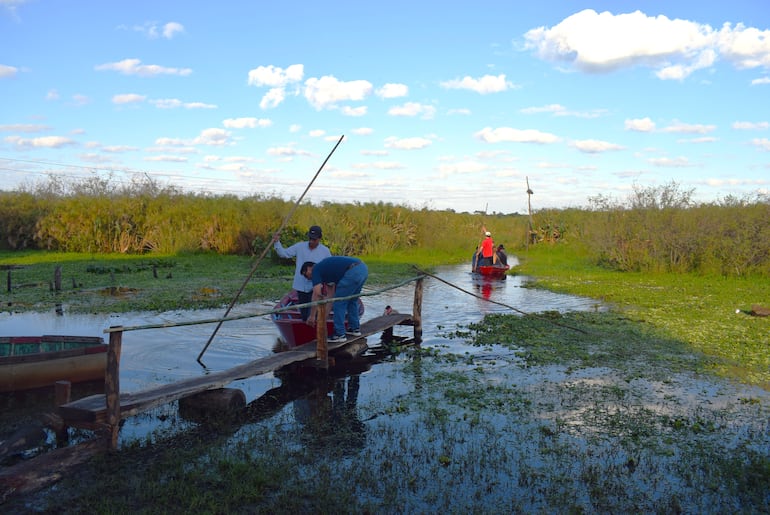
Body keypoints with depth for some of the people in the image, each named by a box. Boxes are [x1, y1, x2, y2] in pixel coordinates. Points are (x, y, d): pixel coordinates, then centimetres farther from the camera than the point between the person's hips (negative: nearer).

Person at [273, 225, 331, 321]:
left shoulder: (325, 251, -2)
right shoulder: (300, 246, 2)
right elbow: (284, 253, 3)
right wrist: (276, 242, -11)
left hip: (315, 288, -3)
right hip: (301, 287, 3)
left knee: (311, 316, -12)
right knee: (304, 315, 12)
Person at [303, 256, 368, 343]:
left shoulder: (316, 269, 9)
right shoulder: (326, 268, 33)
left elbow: (316, 295, 2)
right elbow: (330, 295, 35)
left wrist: (312, 316, 10)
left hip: (353, 271, -9)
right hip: (363, 268, 9)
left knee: (339, 303, 5)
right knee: (352, 300, 27)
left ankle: (339, 334, 10)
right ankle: (355, 328, 34)